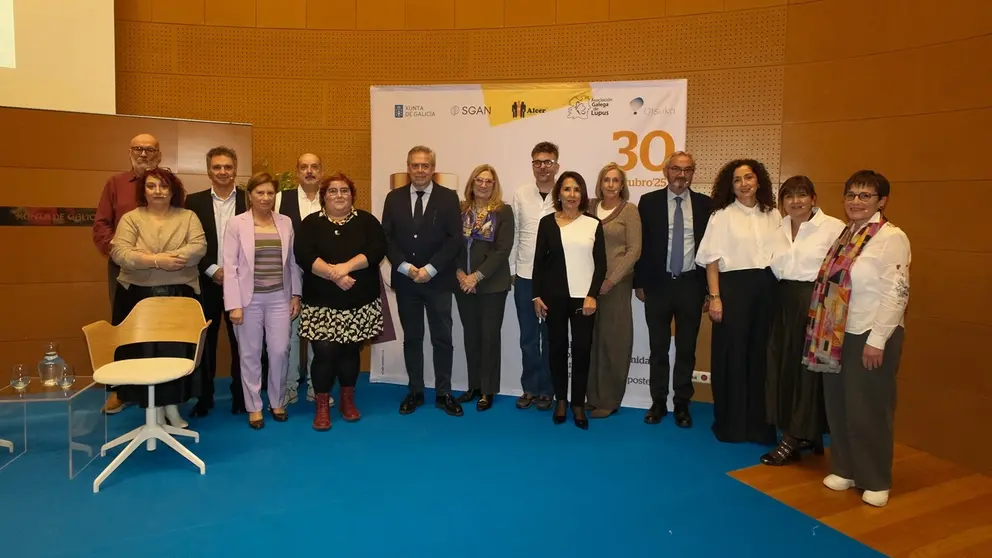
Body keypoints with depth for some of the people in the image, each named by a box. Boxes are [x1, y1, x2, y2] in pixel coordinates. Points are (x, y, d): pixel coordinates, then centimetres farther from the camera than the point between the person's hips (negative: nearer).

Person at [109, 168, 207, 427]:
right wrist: (156, 261, -23)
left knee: (176, 351, 4)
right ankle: (152, 409, 18)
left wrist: (167, 258, -22)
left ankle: (172, 407, 18)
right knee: (144, 353, 5)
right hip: (139, 296, 0)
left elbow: (199, 247, -10)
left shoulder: (188, 217, 5)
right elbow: (119, 253, -11)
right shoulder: (130, 218, 3)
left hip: (180, 296, 0)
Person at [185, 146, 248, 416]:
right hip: (206, 282, 1)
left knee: (240, 340, 6)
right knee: (205, 341, 7)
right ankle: (204, 397, 18)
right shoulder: (194, 201, 5)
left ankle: (240, 395, 18)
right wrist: (212, 270, -10)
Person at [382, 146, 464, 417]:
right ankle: (415, 392, 21)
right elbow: (387, 238, 1)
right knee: (411, 338, 10)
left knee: (442, 339, 4)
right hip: (404, 280, 2)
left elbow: (454, 239, -7)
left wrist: (430, 269, -15)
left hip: (438, 280, -2)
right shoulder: (394, 198, 6)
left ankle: (443, 393, 15)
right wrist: (405, 267, -12)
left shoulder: (449, 198, -1)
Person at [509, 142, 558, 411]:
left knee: (550, 336, 9)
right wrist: (511, 269, 6)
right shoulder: (520, 195, 2)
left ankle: (546, 390, 22)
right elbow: (513, 235, 6)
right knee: (528, 336, 10)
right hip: (525, 276, 2)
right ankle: (530, 388, 23)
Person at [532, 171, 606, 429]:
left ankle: (578, 404, 13)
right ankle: (560, 400, 20)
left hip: (584, 297, 0)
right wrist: (537, 295, -1)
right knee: (557, 348, 7)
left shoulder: (594, 224, 3)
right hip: (554, 296, 1)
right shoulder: (547, 222, 4)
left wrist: (592, 295, -8)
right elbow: (539, 261, 4)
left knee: (582, 349, 0)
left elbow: (601, 264, 1)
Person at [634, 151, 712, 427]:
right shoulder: (649, 202, 0)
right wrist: (639, 282, -1)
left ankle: (682, 404, 22)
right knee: (658, 347, 9)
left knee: (686, 348, 9)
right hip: (658, 283, 0)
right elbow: (640, 245, 1)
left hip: (691, 284, 1)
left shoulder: (705, 204, 2)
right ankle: (658, 401, 22)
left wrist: (710, 288, 0)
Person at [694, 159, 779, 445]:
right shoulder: (722, 216, 0)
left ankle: (760, 423, 20)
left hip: (767, 289, 3)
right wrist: (715, 297, -10)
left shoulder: (773, 216, 9)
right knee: (732, 355, 3)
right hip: (733, 287, -3)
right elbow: (712, 260, -3)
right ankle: (730, 424, 15)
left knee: (761, 355, 7)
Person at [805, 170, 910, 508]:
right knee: (837, 406, 13)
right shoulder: (844, 235, 9)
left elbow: (897, 293, -17)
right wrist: (825, 332, 9)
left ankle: (875, 481, 23)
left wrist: (877, 340, -19)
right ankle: (844, 469, 30)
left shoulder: (891, 237, -13)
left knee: (868, 410, 5)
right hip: (838, 334, 7)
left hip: (871, 336, -7)